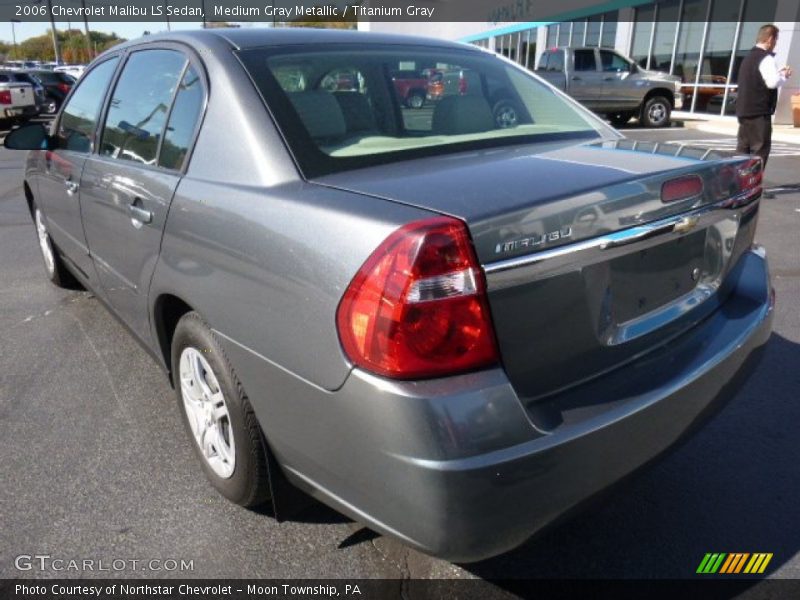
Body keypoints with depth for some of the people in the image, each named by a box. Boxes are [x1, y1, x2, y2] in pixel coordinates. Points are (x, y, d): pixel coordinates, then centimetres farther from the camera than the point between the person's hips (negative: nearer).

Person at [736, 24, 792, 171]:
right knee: (760, 150, -4)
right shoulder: (766, 58, -12)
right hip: (759, 112, -9)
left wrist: (779, 73, 17)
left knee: (743, 149, 9)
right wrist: (784, 75, -3)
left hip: (744, 111, 9)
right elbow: (773, 82, -23)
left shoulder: (749, 57, 17)